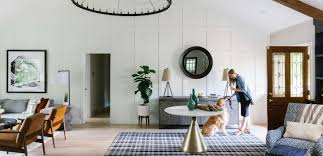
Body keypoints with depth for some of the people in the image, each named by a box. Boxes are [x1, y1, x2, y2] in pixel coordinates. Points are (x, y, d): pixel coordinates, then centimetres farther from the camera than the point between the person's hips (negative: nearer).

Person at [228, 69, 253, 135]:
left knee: (245, 114, -5)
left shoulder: (240, 79, -17)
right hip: (242, 99, 9)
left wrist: (234, 89, -20)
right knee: (246, 114, 12)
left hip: (246, 98, -9)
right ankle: (247, 129, 18)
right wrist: (231, 96, 9)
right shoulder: (235, 80, 10)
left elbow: (244, 89, -23)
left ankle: (241, 130, -4)